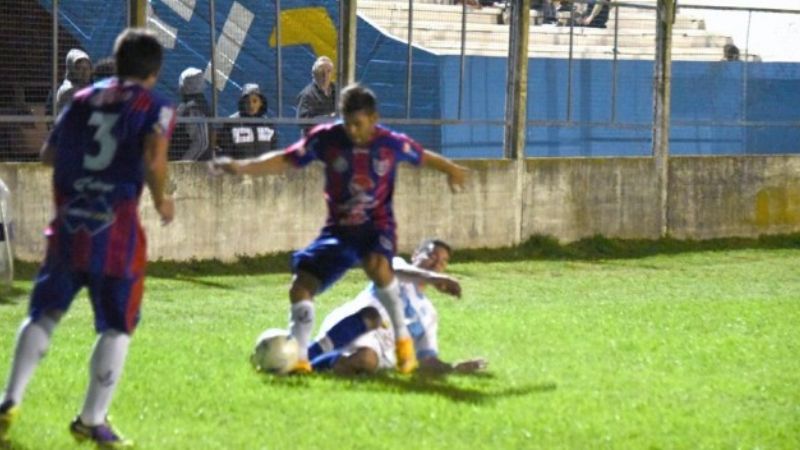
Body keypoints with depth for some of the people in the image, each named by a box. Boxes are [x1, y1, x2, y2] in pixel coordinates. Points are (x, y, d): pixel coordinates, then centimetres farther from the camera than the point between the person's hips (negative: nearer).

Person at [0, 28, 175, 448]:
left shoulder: (82, 99, 15)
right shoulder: (155, 107, 1)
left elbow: (48, 154, 17)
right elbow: (154, 159, -16)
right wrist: (161, 200, 0)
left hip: (69, 224, 4)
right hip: (116, 228, -4)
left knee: (43, 313, 14)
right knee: (117, 326, 5)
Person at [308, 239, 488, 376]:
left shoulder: (428, 314, 31)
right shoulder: (398, 265, 19)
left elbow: (427, 360, 24)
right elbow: (394, 269, -9)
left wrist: (453, 368, 0)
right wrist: (431, 277, -30)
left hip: (380, 352, 2)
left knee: (367, 359, -36)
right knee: (371, 314, -38)